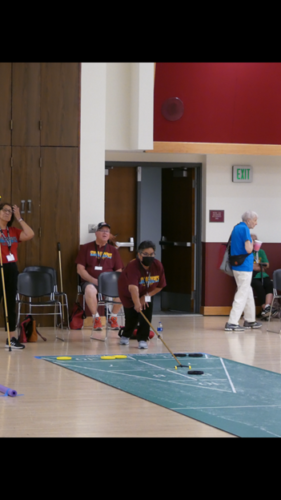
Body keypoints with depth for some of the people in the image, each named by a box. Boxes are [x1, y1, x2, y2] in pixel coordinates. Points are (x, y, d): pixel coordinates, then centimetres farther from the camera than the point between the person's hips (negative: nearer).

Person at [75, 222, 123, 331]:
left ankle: (113, 318, -7)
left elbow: (119, 271, 12)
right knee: (90, 290, -39)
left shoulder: (113, 250, 15)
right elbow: (80, 269, 1)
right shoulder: (86, 248, 7)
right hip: (90, 281, -3)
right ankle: (96, 318, -19)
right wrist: (94, 281, -12)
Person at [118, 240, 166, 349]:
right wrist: (137, 303, -65)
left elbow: (160, 286, -11)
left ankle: (142, 339, 0)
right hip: (129, 294, -3)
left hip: (146, 294, 4)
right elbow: (133, 287, -53)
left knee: (147, 315, -13)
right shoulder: (133, 266, -40)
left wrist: (146, 296, -20)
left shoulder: (158, 266, -23)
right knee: (132, 317, 0)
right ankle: (125, 336, 30)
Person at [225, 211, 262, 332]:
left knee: (248, 293, 19)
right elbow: (248, 249, -23)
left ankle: (249, 320, 27)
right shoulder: (244, 229, -16)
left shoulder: (237, 228, 13)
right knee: (242, 295, -7)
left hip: (237, 266, 10)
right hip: (244, 267, -10)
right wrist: (252, 244, -3)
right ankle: (232, 323, -10)